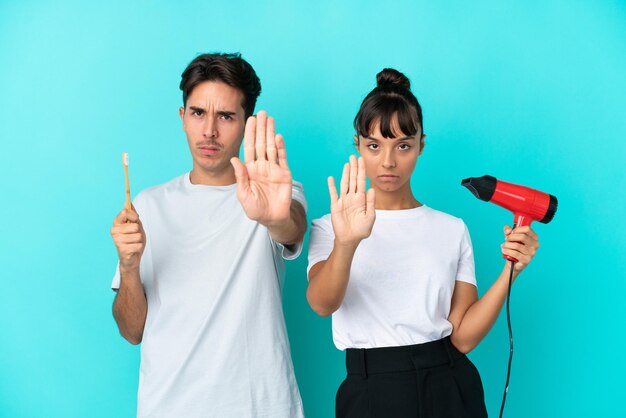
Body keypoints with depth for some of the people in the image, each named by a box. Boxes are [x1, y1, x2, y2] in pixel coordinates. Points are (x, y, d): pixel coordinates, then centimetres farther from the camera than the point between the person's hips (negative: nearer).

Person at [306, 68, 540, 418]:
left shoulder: (452, 229, 6)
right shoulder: (329, 228, 1)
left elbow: (463, 337, -1)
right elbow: (322, 304, -20)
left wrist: (510, 271, -13)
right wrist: (346, 243, -38)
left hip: (448, 388, 2)